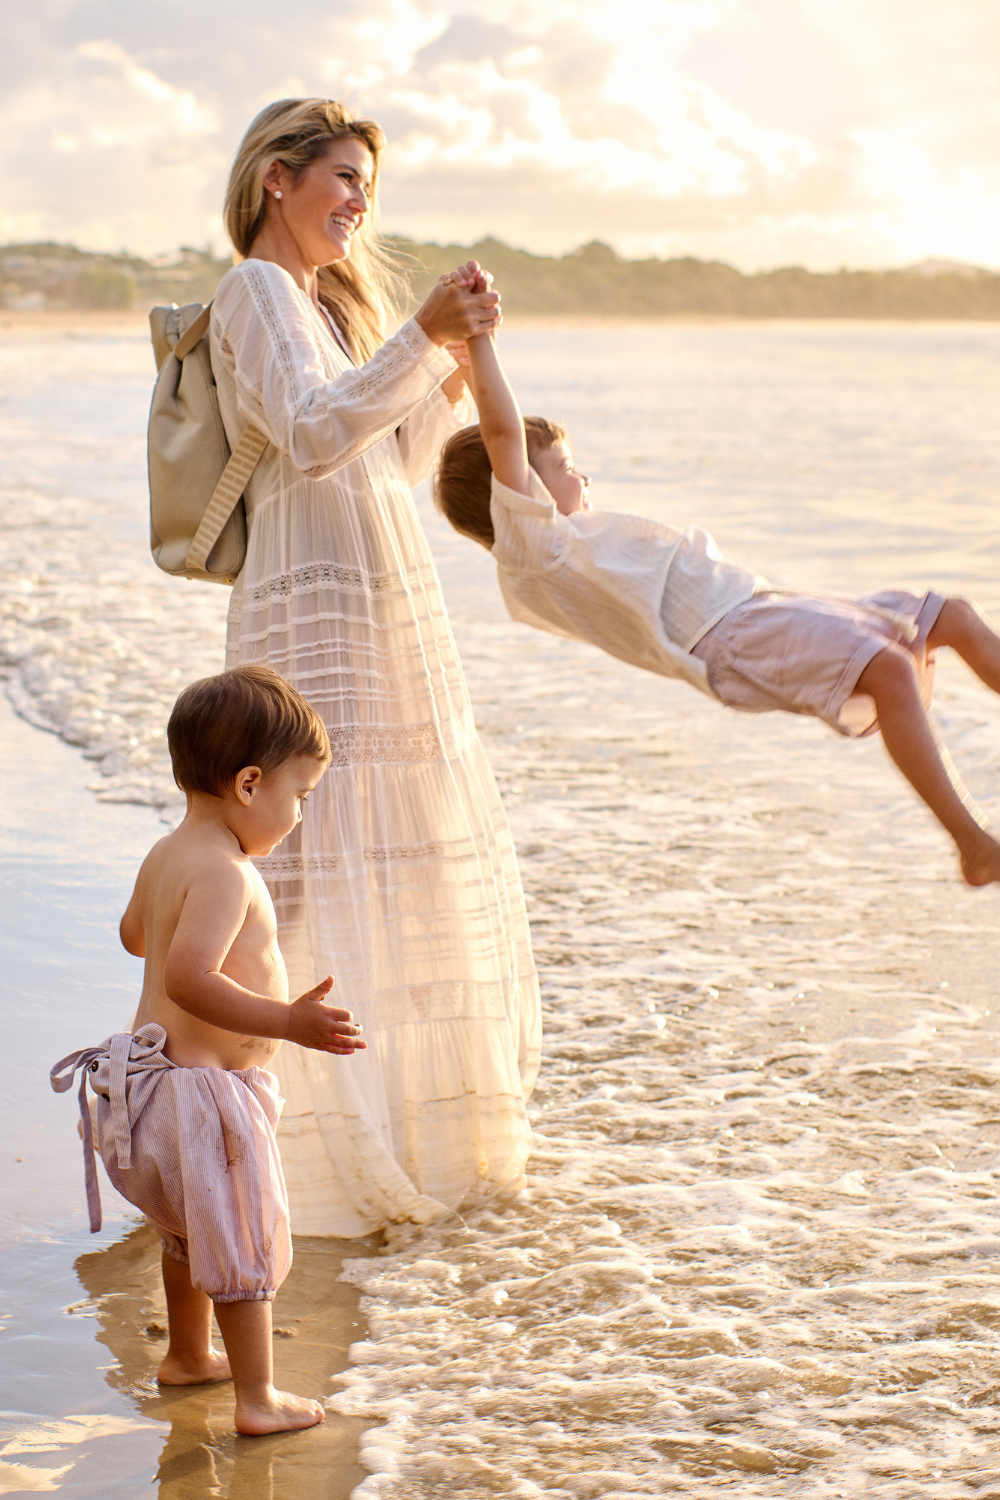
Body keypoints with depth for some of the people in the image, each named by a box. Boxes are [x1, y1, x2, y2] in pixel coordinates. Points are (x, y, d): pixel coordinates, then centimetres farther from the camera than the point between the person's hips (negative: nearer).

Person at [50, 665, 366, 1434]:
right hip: (208, 1088, -10)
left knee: (194, 1228, 27)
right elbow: (190, 979, -35)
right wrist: (286, 1020, -38)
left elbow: (136, 933, 26)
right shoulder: (224, 873, -24)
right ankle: (258, 1397, 14)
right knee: (246, 1241, 4)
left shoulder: (166, 856, 6)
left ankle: (188, 1355, 44)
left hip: (159, 1074, 10)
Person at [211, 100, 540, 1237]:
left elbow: (401, 461, 20)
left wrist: (456, 361, 8)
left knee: (420, 869, 14)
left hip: (391, 618, 10)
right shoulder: (255, 291, -6)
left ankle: (414, 1126, 26)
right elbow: (312, 432, -21)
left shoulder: (333, 301, 22)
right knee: (324, 878, -9)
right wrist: (422, 336, -25)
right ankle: (316, 1149, -3)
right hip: (318, 618, -10)